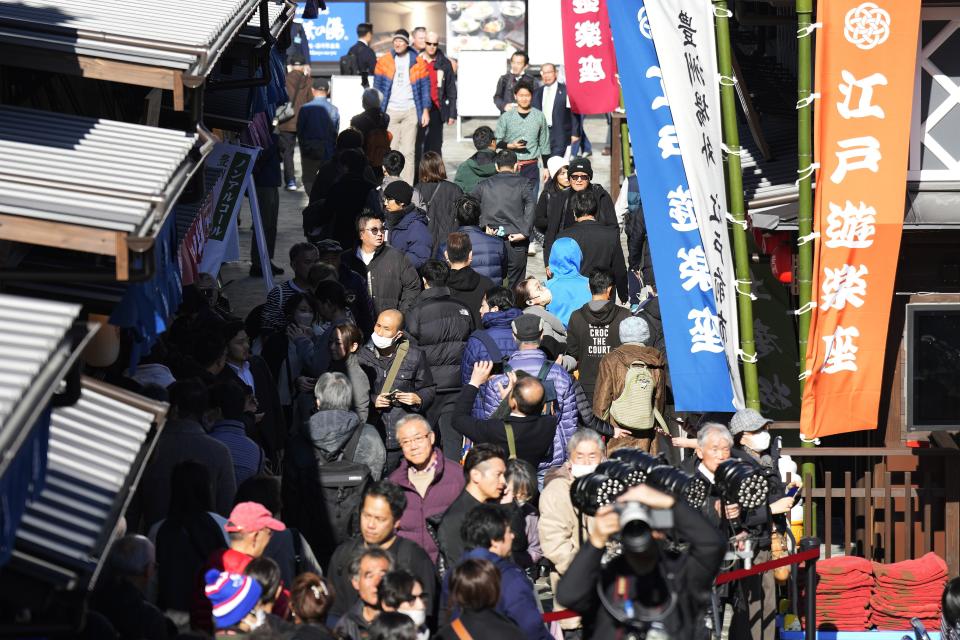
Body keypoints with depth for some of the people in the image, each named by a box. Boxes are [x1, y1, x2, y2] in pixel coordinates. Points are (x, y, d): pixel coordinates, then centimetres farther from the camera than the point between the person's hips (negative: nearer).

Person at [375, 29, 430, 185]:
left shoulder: (417, 62, 4)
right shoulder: (384, 61, 4)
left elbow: (425, 87, 7)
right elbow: (377, 87, 7)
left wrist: (425, 111, 1)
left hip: (411, 112, 0)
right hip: (390, 112, 0)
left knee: (408, 151, -2)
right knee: (390, 150, -4)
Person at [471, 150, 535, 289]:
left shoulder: (485, 185, 8)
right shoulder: (523, 183, 0)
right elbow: (530, 206, -16)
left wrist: (483, 225, -4)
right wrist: (525, 232, -17)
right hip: (516, 243, -2)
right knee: (517, 287, 5)